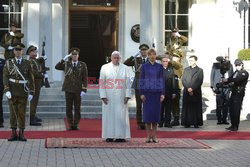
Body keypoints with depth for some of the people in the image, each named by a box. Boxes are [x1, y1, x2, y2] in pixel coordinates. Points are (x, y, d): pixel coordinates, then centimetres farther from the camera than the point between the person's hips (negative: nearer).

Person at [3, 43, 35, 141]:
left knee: (22, 113, 1)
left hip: (23, 92, 0)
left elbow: (31, 79, 4)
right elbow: (5, 77, -1)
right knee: (13, 112, 3)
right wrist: (7, 90, -12)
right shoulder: (8, 63, 4)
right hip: (12, 92, 0)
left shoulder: (27, 63, 4)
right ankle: (13, 134, 8)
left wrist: (31, 92, -2)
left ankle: (21, 134, 7)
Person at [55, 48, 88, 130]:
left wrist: (84, 90, -7)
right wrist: (64, 59, -9)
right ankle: (70, 124, 8)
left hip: (78, 90, -1)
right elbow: (57, 67, -2)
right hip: (68, 89, 1)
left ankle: (76, 124, 8)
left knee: (77, 108, 2)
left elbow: (85, 78, 0)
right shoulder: (67, 64, 6)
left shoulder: (82, 65, 2)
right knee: (69, 108, 2)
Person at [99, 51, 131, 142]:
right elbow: (101, 82, 1)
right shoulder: (104, 68, 3)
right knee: (109, 115, 0)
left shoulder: (125, 68, 5)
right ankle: (109, 136, 5)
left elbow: (127, 82, 4)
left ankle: (121, 136, 2)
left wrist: (127, 96, -5)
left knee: (121, 116, -2)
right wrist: (103, 96, -7)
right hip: (109, 97, -1)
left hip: (120, 97, 1)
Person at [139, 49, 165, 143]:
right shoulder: (144, 66, 4)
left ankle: (154, 136, 7)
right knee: (147, 113, -2)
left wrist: (162, 93, -2)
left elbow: (162, 80, 5)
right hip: (147, 92, -1)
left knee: (156, 113, 1)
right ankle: (148, 136, 5)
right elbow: (141, 80, 3)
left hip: (157, 92, 1)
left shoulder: (159, 67, 6)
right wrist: (141, 93, -5)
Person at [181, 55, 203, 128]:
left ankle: (196, 123, -1)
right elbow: (183, 80, 7)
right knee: (187, 108, 0)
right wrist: (188, 88, -9)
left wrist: (192, 88, -13)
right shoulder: (186, 70, 15)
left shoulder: (200, 70, 5)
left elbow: (200, 81, -4)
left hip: (196, 92, -2)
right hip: (187, 92, 2)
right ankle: (187, 123, 1)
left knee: (196, 108, -3)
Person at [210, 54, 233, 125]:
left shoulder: (230, 65, 12)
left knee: (226, 104, 2)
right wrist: (213, 86, -1)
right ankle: (219, 119, 6)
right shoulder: (216, 65, 6)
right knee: (219, 104, -2)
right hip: (219, 87, -2)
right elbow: (212, 76, 7)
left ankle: (224, 119, 10)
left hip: (227, 87, 2)